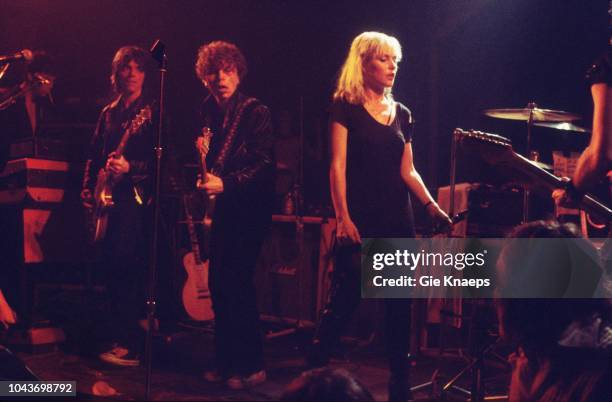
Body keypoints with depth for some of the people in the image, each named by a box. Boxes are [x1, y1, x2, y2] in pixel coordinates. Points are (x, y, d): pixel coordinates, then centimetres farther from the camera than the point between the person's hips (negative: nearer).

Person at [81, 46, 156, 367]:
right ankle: (116, 334, 18)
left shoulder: (153, 112, 0)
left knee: (124, 264, -14)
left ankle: (129, 344, -11)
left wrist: (130, 167, -23)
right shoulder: (109, 112, 19)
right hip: (108, 196, 7)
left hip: (135, 194, -7)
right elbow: (95, 154, 22)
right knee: (110, 265, 7)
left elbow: (160, 158, -9)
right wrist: (88, 187, 11)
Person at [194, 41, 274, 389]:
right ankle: (227, 362, 18)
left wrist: (226, 183, -26)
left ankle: (252, 366, 0)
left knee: (236, 281, -10)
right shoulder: (207, 113, 11)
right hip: (220, 208, 6)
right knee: (219, 283, 6)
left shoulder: (256, 112, -7)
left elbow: (264, 163, -16)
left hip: (250, 208, -6)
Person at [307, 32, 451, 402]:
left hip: (398, 219, 5)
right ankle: (315, 370, 8)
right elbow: (338, 165, -9)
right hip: (361, 218, -5)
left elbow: (407, 171, 12)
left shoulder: (402, 114, 14)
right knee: (346, 297, -6)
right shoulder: (346, 107, -2)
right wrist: (342, 216, -18)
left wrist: (432, 206, -3)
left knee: (399, 303, 6)